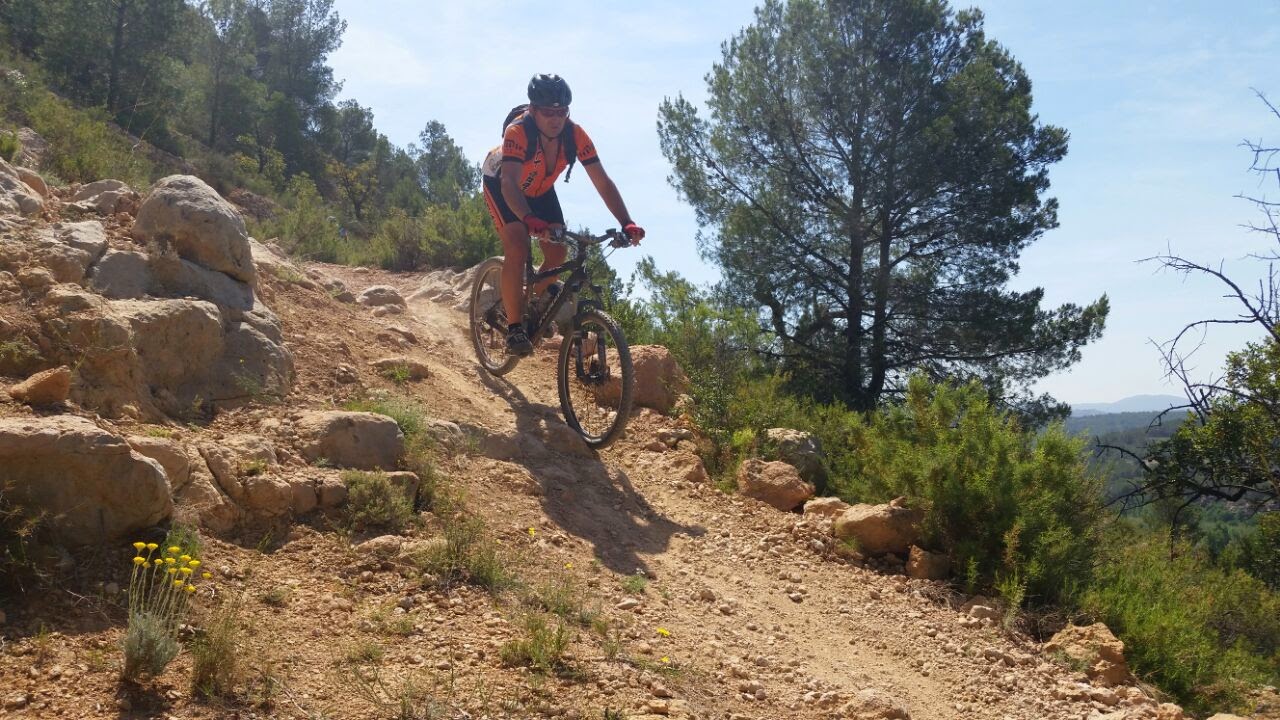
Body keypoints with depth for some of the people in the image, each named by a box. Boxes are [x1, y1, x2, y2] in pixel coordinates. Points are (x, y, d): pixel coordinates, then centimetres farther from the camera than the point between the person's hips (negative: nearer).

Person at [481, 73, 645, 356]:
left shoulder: (575, 134, -27)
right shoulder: (518, 132, -37)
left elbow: (603, 183, -28)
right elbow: (510, 183, -49)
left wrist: (627, 224, -40)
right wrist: (529, 220, -66)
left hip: (540, 189, 5)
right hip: (501, 184, -4)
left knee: (558, 252, -7)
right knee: (517, 248, -25)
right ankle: (514, 328, -15)